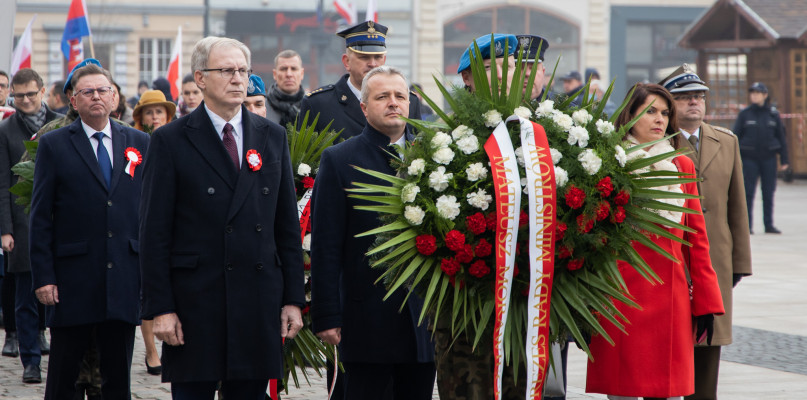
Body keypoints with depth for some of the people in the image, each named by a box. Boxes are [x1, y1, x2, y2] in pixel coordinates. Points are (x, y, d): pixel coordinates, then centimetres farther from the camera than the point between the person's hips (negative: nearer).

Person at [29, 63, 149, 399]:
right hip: (72, 281, -2)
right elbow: (40, 217, 0)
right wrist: (43, 277, -7)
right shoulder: (53, 145, 2)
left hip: (125, 280, 2)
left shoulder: (139, 143, 10)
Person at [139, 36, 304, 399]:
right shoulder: (170, 141, -1)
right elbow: (155, 233, -3)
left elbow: (288, 226, 12)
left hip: (258, 305, 3)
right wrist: (160, 308, -10)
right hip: (195, 304, -3)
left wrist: (293, 299, 6)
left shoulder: (272, 137, 11)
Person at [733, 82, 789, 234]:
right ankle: (747, 225, 1)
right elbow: (736, 136, 3)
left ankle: (769, 224, 12)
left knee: (769, 193, 4)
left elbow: (781, 137, 9)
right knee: (748, 192, -3)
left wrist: (784, 160, 6)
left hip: (769, 158, 1)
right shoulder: (744, 114, 1)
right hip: (749, 158, -1)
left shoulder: (773, 114, 5)